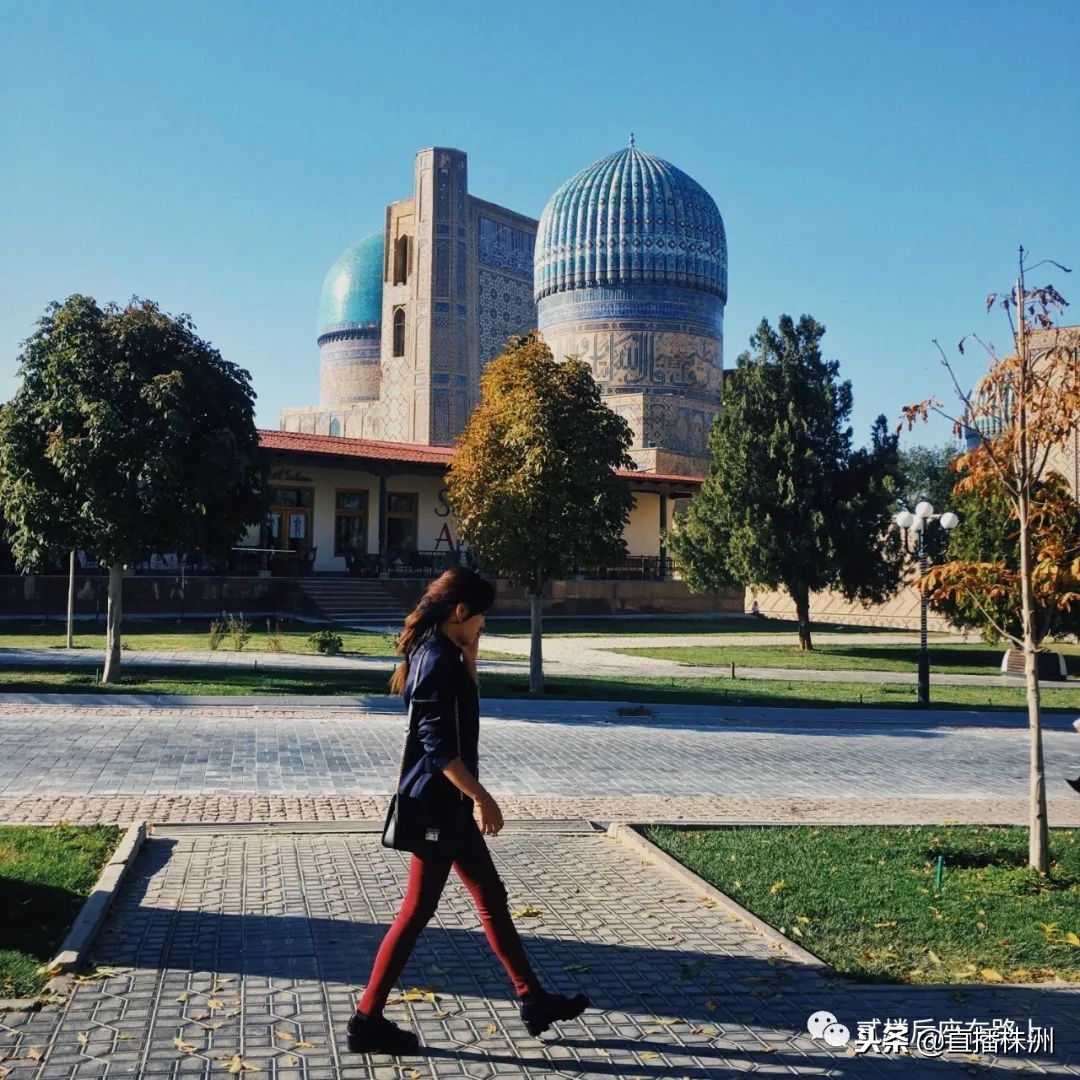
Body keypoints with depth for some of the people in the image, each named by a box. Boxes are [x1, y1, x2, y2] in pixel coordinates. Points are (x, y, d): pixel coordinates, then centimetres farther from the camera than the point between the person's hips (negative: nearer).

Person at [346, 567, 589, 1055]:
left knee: (491, 898, 16)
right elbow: (439, 747, -25)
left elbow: (468, 703, 21)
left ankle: (533, 1000, 27)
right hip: (436, 802, -10)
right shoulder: (438, 660, -21)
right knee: (418, 910, 0)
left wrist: (469, 655, 9)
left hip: (446, 801, 10)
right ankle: (367, 1020, 12)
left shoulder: (437, 653, 8)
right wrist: (483, 797, -19)